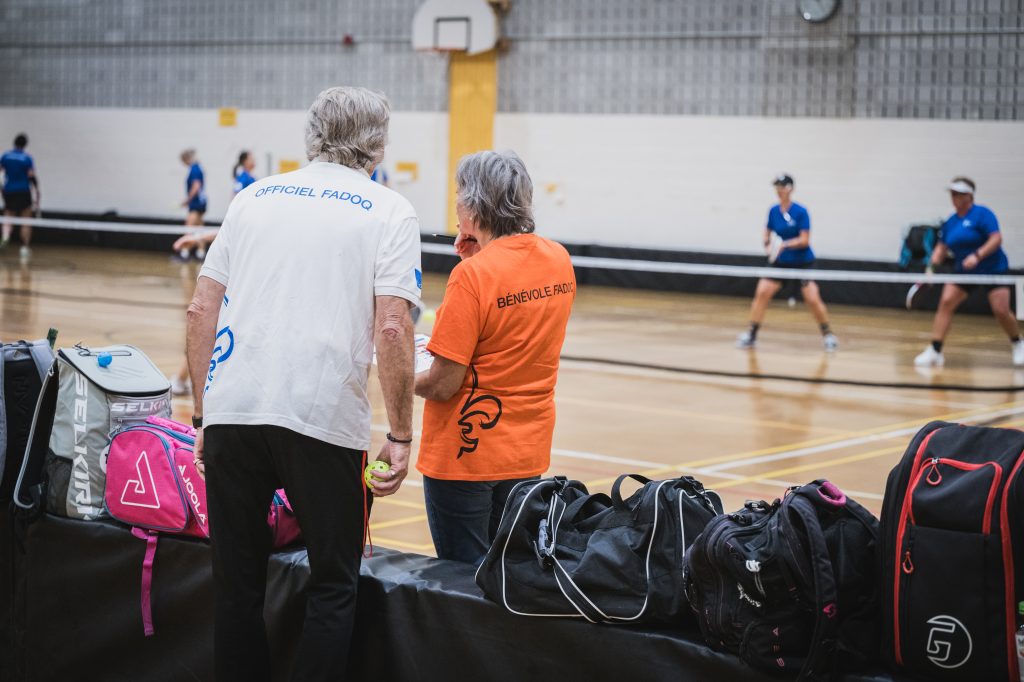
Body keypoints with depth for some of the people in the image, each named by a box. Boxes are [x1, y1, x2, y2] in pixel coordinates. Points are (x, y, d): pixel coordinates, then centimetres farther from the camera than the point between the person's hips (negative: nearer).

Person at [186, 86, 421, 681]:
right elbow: (392, 330, -8)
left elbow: (202, 310, 13)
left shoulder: (255, 197, 16)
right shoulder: (389, 212, 4)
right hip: (323, 418, -3)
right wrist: (401, 437, -1)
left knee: (237, 582, 14)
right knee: (334, 587, 11)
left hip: (232, 409, 4)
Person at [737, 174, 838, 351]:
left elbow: (805, 240, -18)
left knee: (812, 298, -12)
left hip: (802, 262, -4)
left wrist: (785, 244, -31)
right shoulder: (773, 211, -1)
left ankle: (827, 334, 9)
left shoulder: (801, 212, -14)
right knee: (762, 292, -10)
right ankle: (751, 335, -2)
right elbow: (768, 232, 12)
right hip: (780, 262, 4)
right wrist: (768, 244, -9)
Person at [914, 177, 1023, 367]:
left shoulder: (982, 214, -13)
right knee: (946, 303, -13)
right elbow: (942, 248, 12)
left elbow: (996, 239, -21)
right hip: (963, 271, 5)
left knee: (1001, 310, -12)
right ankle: (935, 351, -14)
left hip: (992, 270, -5)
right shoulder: (951, 222, 6)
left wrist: (977, 255, -33)